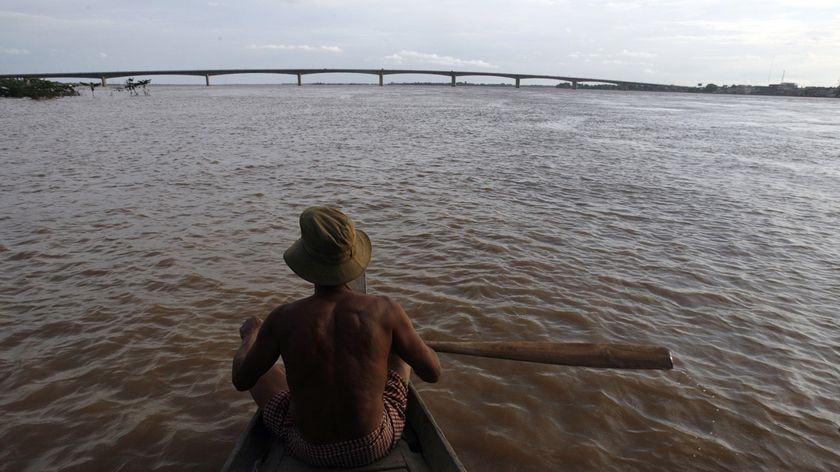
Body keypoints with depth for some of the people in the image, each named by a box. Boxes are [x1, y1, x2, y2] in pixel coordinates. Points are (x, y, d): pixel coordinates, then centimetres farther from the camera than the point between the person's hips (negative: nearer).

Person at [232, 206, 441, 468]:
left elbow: (241, 380, -4)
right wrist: (410, 336, 10)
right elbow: (433, 373, -10)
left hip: (309, 450, 0)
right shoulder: (384, 310, -22)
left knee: (259, 369, 23)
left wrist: (249, 335, 16)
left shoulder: (283, 319, -21)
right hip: (376, 446, 0)